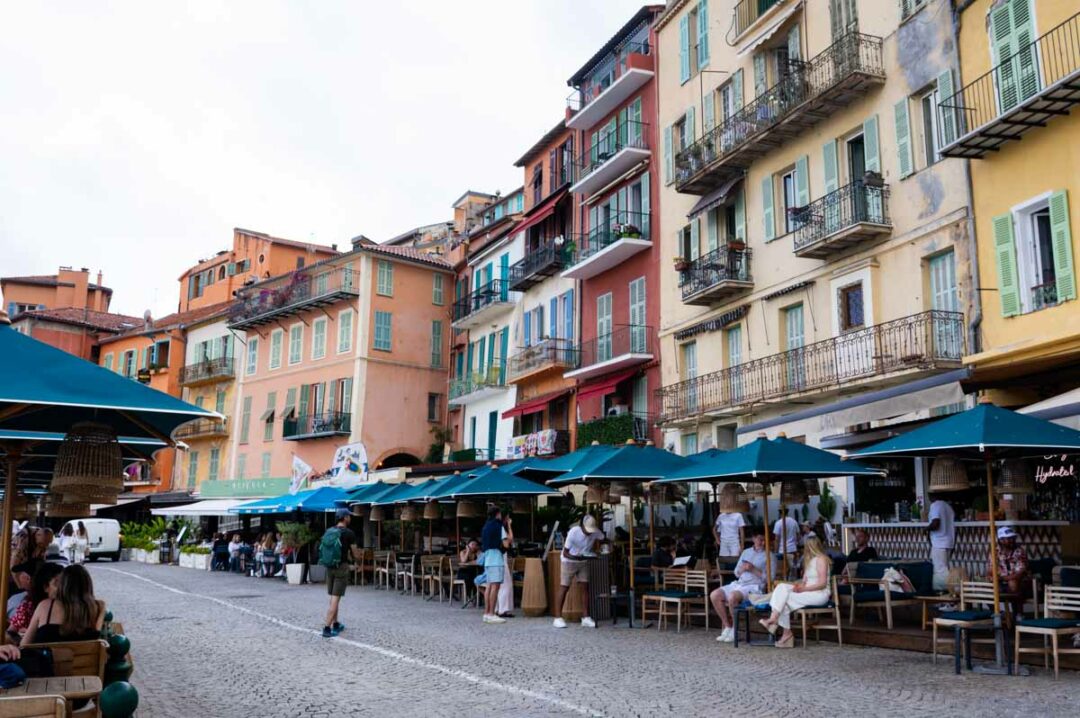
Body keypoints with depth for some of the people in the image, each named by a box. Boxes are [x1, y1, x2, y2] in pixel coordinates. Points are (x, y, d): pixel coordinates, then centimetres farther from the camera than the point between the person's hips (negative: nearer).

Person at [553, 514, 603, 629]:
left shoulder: (595, 532, -16)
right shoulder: (573, 532, -27)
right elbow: (565, 553, -23)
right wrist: (576, 557, -40)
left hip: (584, 562, 4)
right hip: (569, 561, -4)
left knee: (584, 587, -1)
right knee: (564, 588, -3)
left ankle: (585, 618, 3)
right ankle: (558, 618, 1)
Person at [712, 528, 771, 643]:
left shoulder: (769, 556, 3)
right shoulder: (746, 552, 20)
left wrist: (753, 569, -14)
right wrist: (742, 568, -3)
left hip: (754, 587, -6)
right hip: (738, 583, 6)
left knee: (732, 597, -34)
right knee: (714, 595, -15)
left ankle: (735, 629, -12)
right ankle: (727, 627, -4)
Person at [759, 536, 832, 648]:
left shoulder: (821, 559, -7)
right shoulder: (810, 560, 21)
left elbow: (822, 583, -16)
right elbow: (805, 580, 13)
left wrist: (803, 588, -20)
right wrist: (800, 584, -9)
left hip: (820, 594, -8)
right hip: (808, 591, 8)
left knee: (785, 598, -21)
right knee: (782, 587, -15)